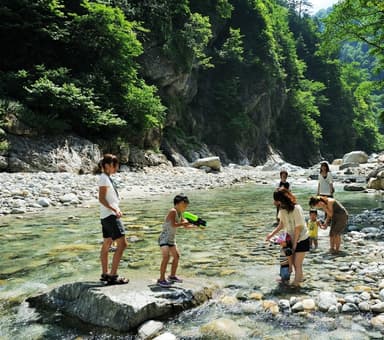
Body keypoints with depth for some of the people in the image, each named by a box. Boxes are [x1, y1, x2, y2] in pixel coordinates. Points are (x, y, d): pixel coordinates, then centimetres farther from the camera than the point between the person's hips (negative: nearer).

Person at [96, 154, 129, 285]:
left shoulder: (107, 177, 15)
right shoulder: (104, 178, -14)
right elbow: (101, 199, -20)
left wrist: (116, 209, 13)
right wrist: (114, 210, -26)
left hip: (108, 215, 10)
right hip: (109, 215, -10)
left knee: (107, 244, 14)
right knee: (122, 244, -10)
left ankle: (105, 274, 23)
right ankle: (113, 275, -7)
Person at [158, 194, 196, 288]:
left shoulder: (180, 213, 7)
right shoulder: (173, 211, -19)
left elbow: (185, 226, 15)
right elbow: (173, 225, -31)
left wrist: (196, 226, 4)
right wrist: (183, 223, -23)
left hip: (171, 239, 10)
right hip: (164, 238, -10)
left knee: (176, 256, 17)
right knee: (166, 257, -21)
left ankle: (172, 276, 32)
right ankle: (161, 279, -15)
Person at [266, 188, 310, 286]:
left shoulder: (296, 209, -27)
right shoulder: (282, 208, -6)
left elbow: (298, 228, -22)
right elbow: (281, 224, 3)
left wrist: (294, 243, -15)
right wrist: (272, 233, -9)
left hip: (301, 240, -6)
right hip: (292, 239, 6)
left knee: (297, 263, 1)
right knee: (293, 262, 11)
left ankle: (296, 282, 16)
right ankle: (300, 277, 31)